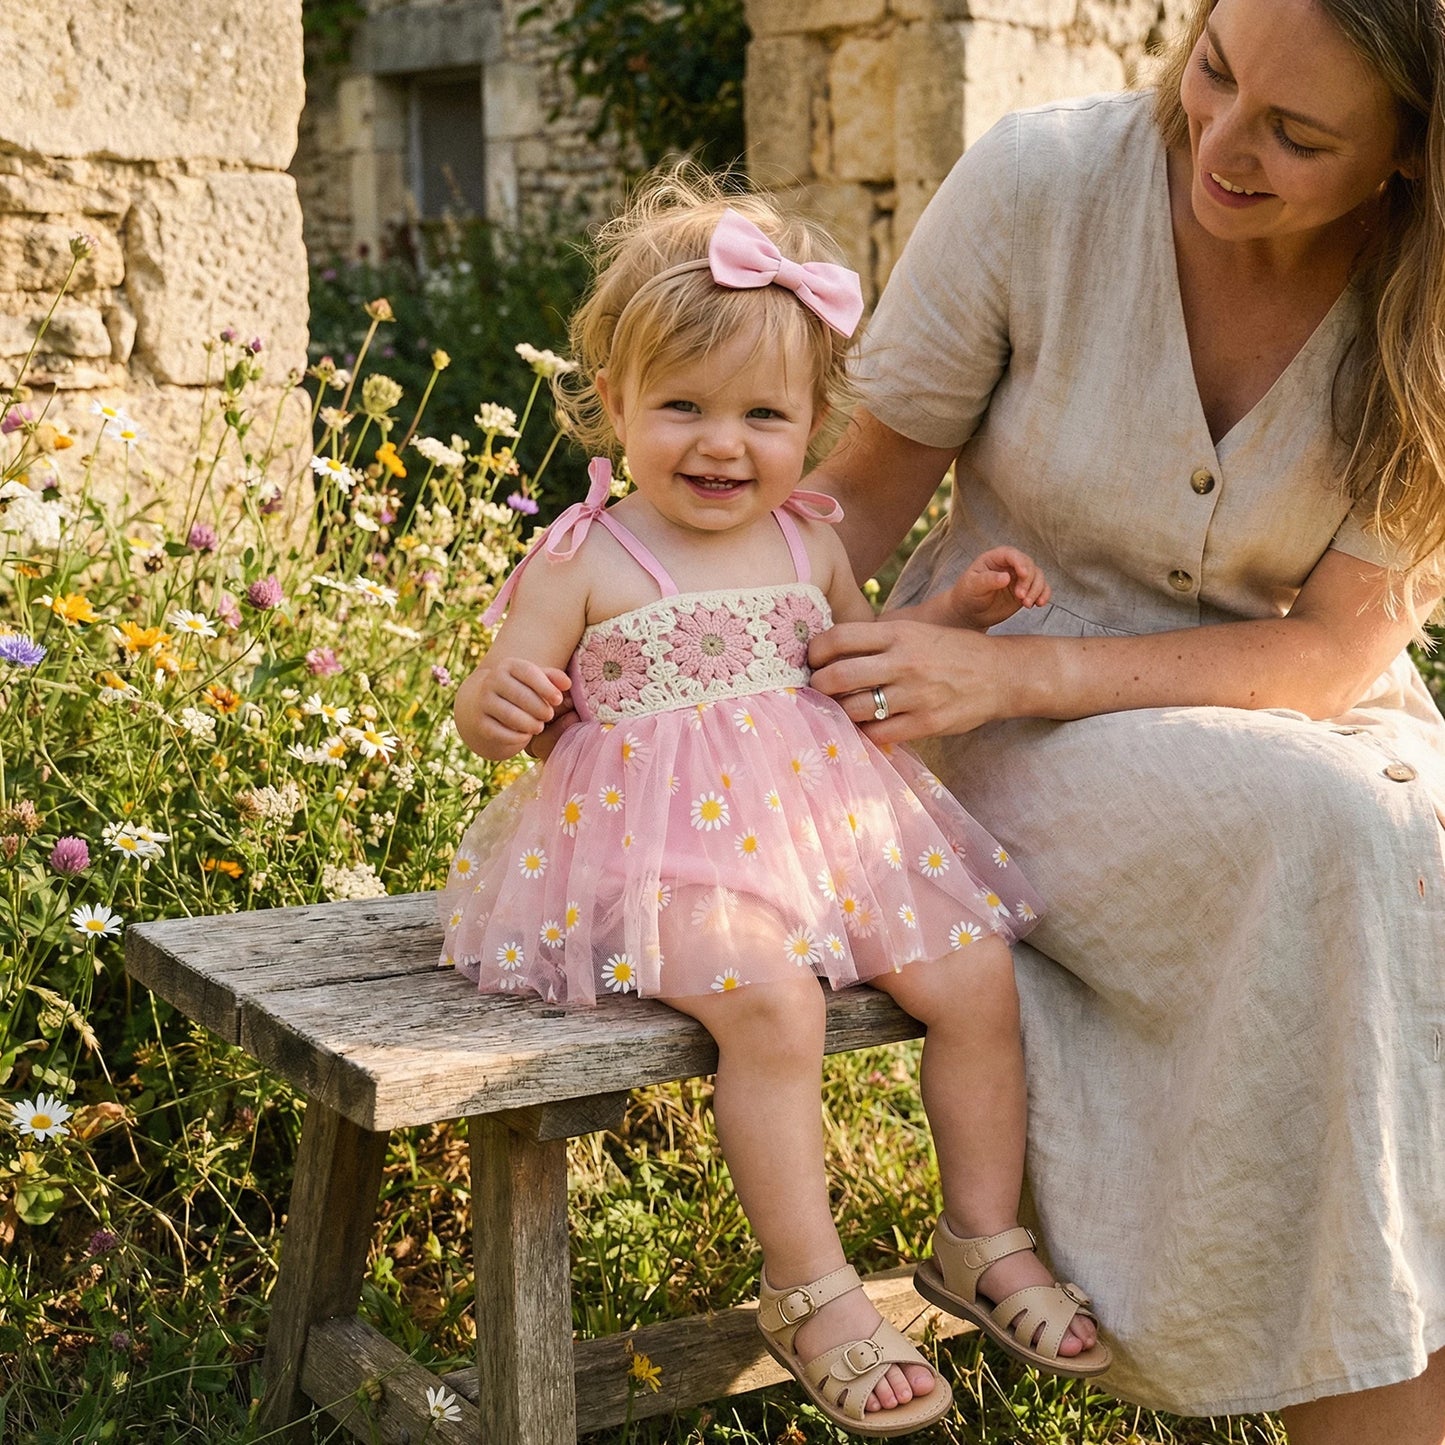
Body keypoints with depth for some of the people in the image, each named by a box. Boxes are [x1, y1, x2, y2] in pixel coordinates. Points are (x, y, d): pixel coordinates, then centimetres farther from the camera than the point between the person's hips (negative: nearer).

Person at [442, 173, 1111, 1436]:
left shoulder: (808, 540, 10)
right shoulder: (586, 561, -5)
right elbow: (498, 711, -3)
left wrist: (959, 610, 13)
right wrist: (497, 704, -27)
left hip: (825, 819, 6)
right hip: (671, 848, -5)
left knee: (976, 974, -6)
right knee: (771, 1000, -31)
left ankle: (984, 1239, 14)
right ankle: (811, 1290, -14)